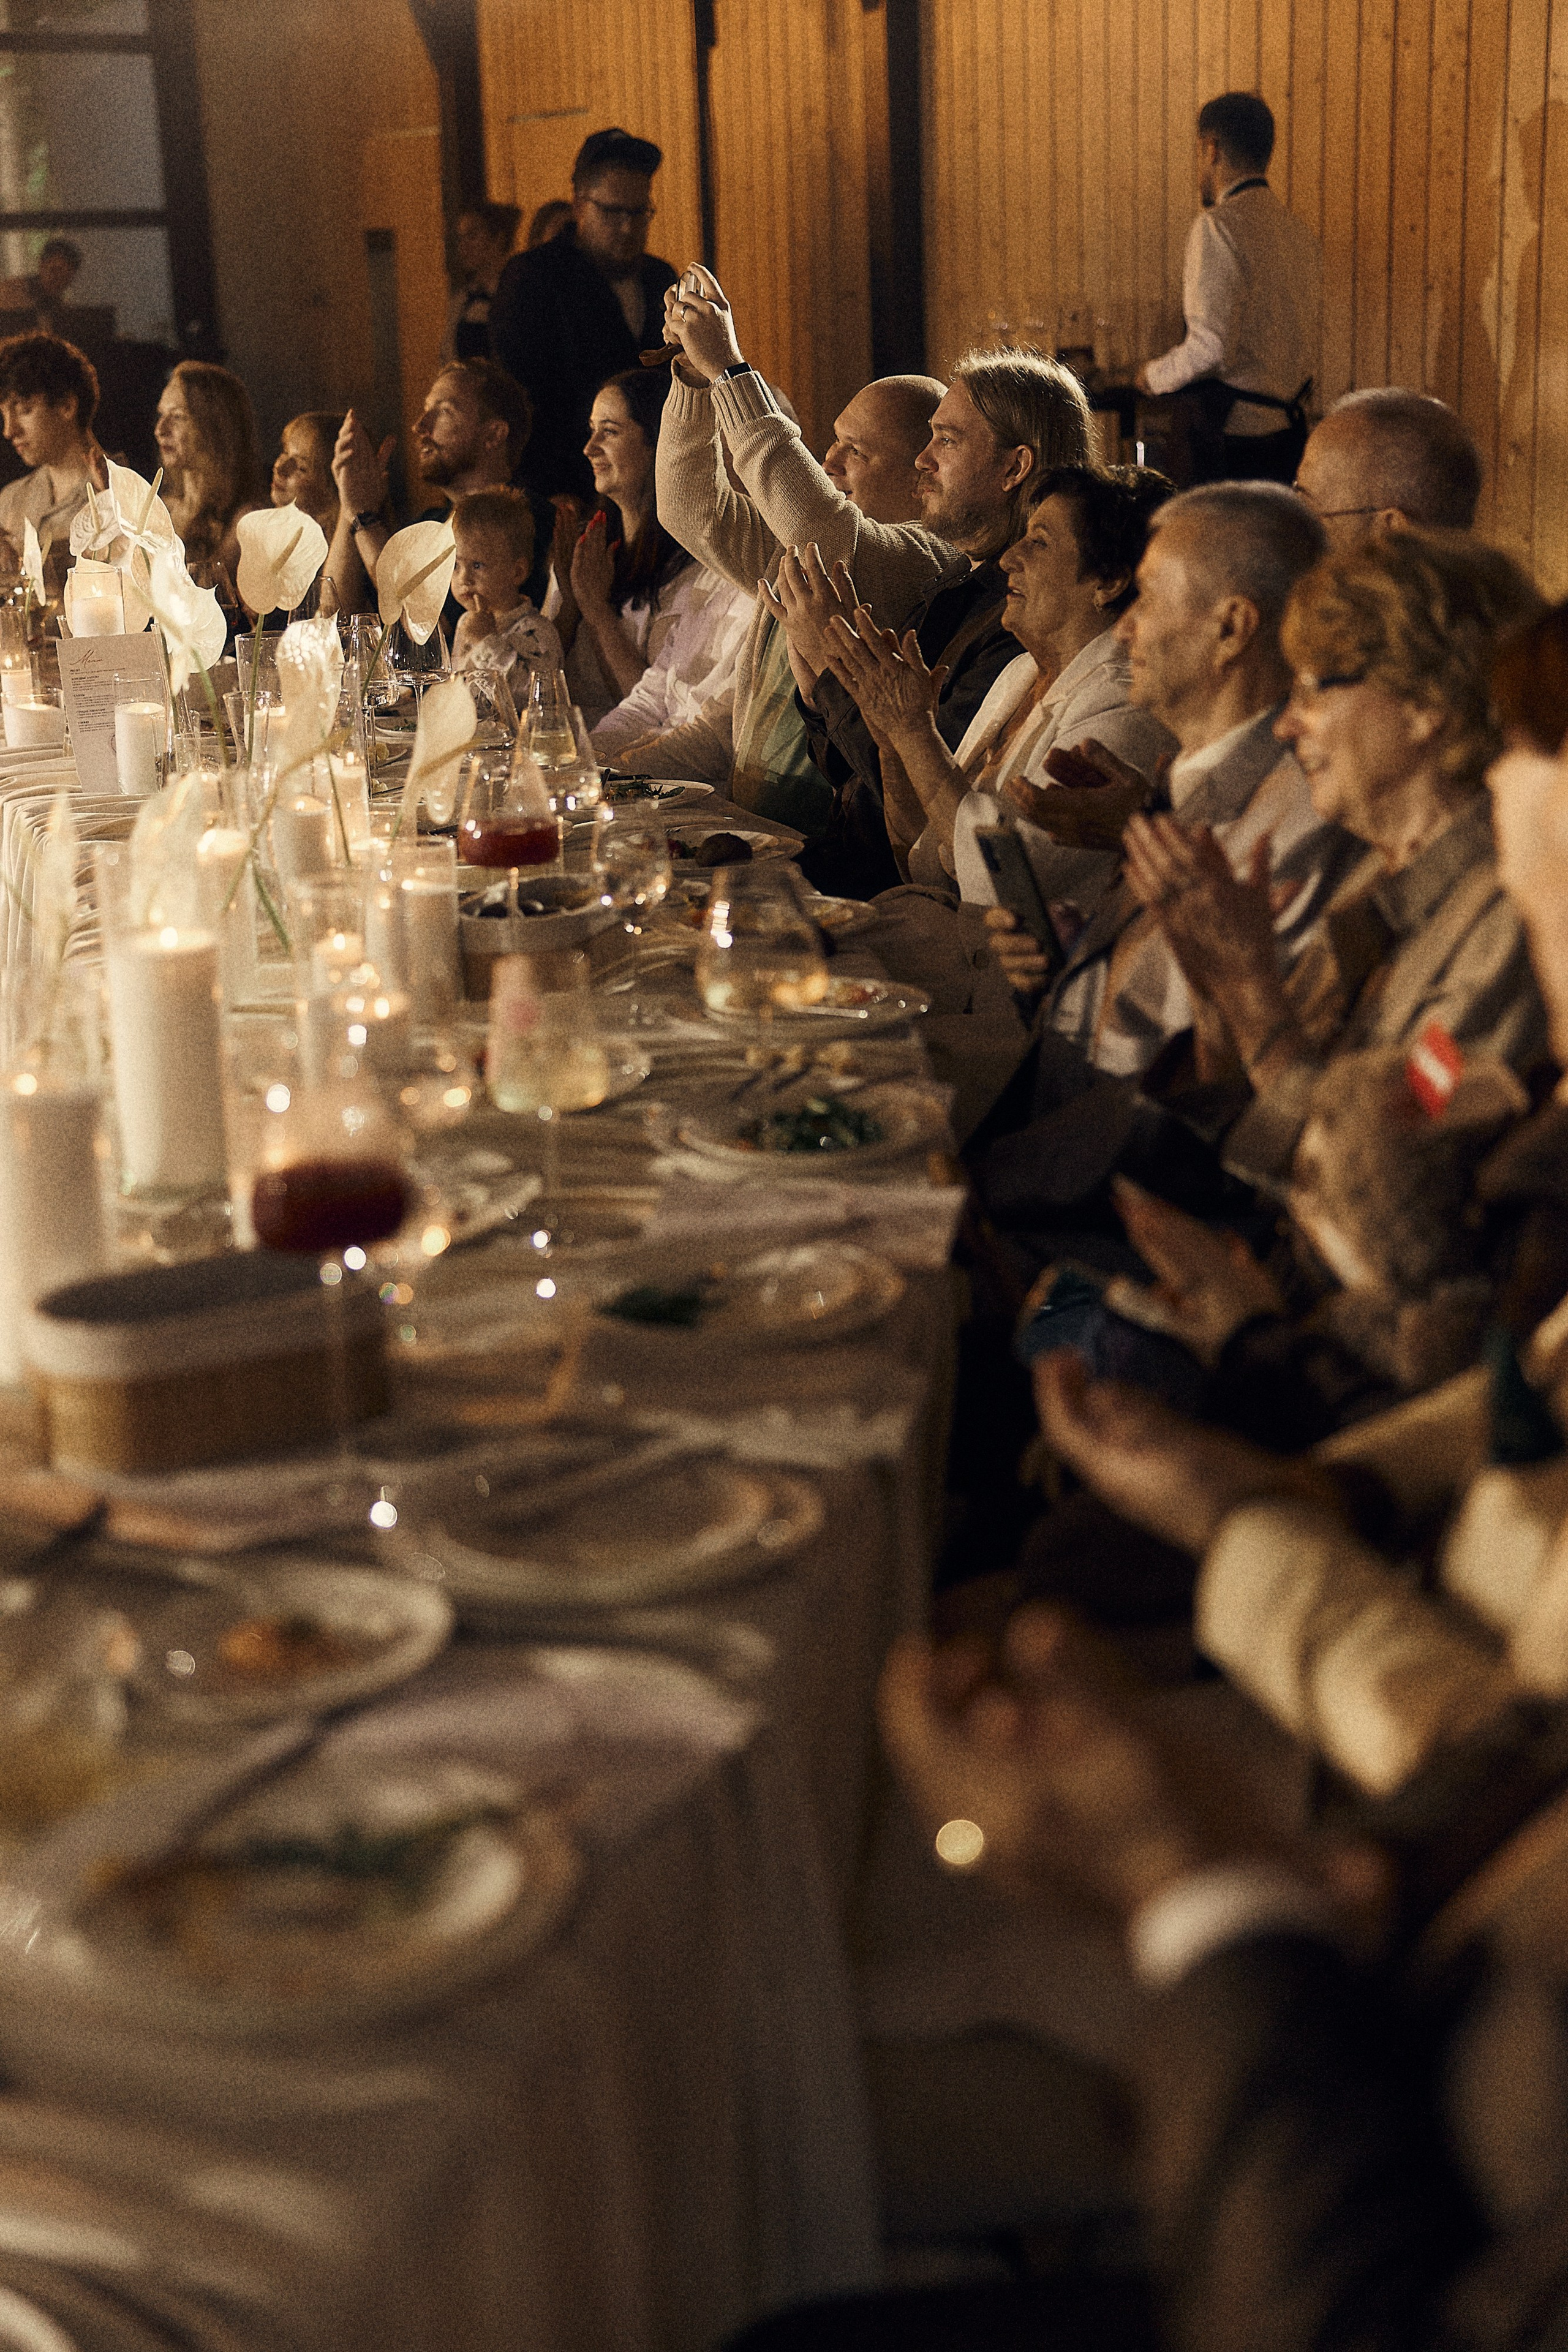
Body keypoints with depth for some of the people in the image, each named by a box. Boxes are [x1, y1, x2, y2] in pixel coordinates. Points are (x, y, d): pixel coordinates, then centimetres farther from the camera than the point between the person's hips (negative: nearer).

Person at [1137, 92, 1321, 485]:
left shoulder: (1218, 227, -13)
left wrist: (1155, 375, -2)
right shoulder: (1301, 235, 12)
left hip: (1232, 437, -8)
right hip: (1289, 430, 8)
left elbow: (1210, 347, -19)